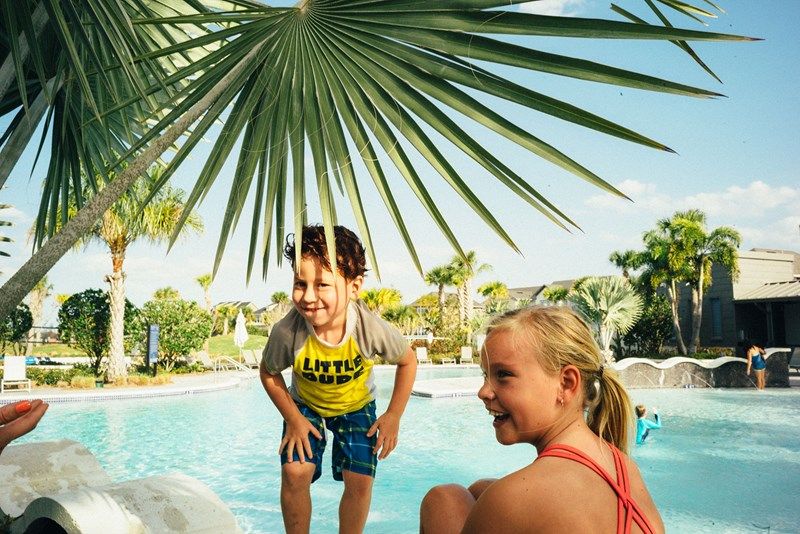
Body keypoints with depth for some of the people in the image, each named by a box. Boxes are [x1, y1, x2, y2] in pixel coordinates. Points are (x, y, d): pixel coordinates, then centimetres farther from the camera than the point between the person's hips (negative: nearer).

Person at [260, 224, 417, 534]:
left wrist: (394, 415, -12)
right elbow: (269, 373, -11)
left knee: (360, 480, -5)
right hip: (305, 406, 0)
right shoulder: (287, 332, -34)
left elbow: (408, 361, -13)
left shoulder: (371, 329, -35)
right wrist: (293, 419, -12)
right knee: (294, 472, -14)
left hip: (357, 407, 0)